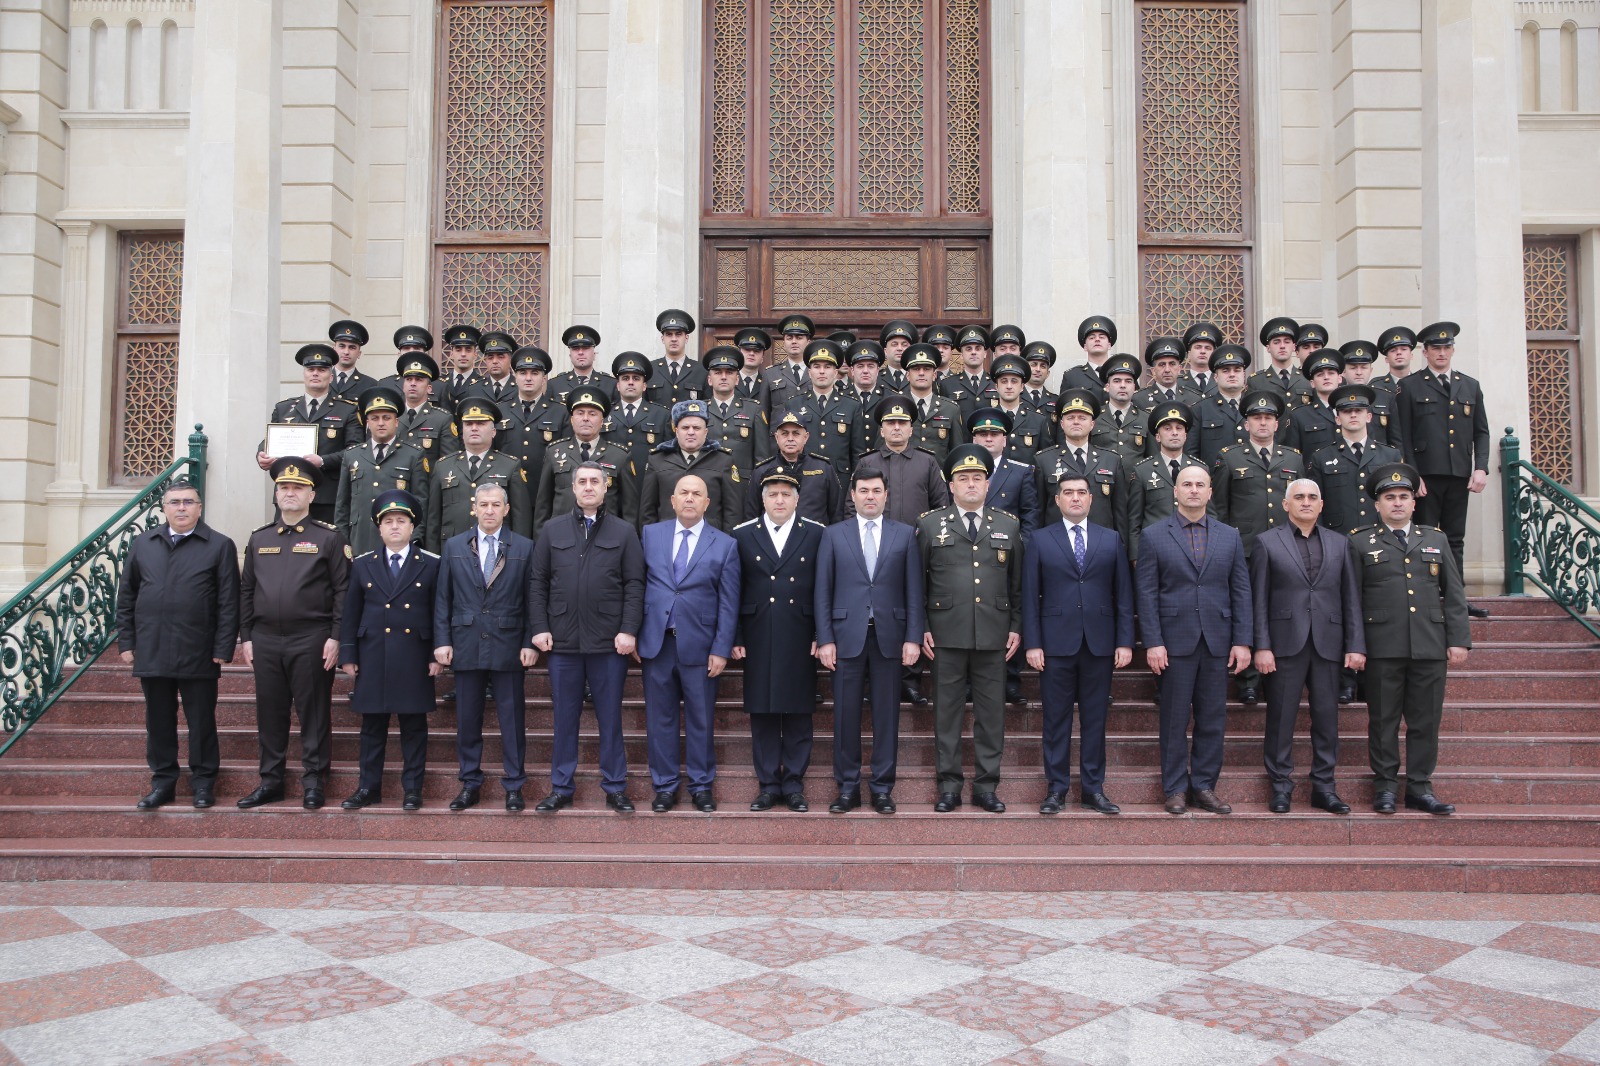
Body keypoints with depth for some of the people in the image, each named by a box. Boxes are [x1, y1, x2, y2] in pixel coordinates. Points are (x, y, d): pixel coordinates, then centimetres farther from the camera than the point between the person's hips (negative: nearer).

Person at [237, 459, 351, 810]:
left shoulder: (328, 537, 0)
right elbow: (246, 591, 14)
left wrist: (335, 637, -10)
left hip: (311, 640, -4)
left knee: (313, 712, 2)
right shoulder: (259, 539, 13)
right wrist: (245, 637, 8)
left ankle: (313, 783, 10)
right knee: (269, 713, 9)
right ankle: (271, 781, 19)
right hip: (265, 640, 4)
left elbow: (342, 590, -4)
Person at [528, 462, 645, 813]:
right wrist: (539, 628, -2)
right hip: (562, 641, 1)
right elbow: (537, 582, 7)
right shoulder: (552, 530, 9)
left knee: (610, 717, 6)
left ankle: (615, 787, 16)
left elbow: (635, 584, 0)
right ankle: (561, 788, 19)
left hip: (609, 642, -1)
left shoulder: (624, 531, 5)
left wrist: (629, 630, -9)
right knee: (565, 718, 9)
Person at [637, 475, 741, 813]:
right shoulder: (650, 534, 7)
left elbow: (728, 604, -1)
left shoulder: (725, 545, 2)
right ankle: (665, 786, 20)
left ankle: (701, 786, 20)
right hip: (656, 642, 1)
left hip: (699, 645, -1)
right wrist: (632, 633, 1)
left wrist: (721, 649, -6)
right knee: (660, 719, 8)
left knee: (701, 721, 6)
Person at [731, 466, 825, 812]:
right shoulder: (743, 534, 6)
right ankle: (768, 785, 16)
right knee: (762, 714, 6)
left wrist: (822, 636, -3)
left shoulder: (817, 534, 4)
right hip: (758, 640, 1)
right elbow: (734, 591, 5)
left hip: (800, 640, -1)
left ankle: (794, 785, 16)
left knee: (799, 713, 5)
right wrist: (735, 637, 0)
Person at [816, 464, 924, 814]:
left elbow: (914, 591, 4)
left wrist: (913, 638, -4)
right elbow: (823, 592, 4)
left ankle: (882, 788, 15)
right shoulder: (833, 535, 7)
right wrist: (825, 639, -3)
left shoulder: (905, 534, 7)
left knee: (887, 715, 4)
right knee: (845, 715, 4)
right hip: (847, 636, 0)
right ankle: (848, 787, 15)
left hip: (889, 636, 0)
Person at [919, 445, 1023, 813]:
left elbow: (1017, 583, 12)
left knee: (991, 713, 5)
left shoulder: (1009, 526, 11)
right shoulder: (930, 524, 6)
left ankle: (986, 786, 15)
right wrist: (920, 628, -1)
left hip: (993, 634, 2)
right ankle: (949, 786, 13)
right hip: (947, 633, -1)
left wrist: (1016, 627, 6)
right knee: (947, 712, 4)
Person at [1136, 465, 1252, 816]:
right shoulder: (1153, 536, 2)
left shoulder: (1230, 536, 9)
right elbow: (1147, 594, -2)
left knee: (1213, 720, 6)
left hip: (1218, 642, 3)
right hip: (1174, 642, -2)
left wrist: (1242, 641, 0)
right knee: (1175, 720, 4)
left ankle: (1204, 786, 17)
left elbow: (1241, 591, 8)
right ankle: (1175, 789, 14)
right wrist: (1152, 643, -9)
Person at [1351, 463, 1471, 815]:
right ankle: (1384, 786, 13)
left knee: (1426, 720, 6)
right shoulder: (1360, 543, 6)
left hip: (1430, 647, 3)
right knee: (1383, 719, 3)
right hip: (1383, 648, -3)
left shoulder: (1436, 540, 15)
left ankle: (1420, 788, 14)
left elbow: (1454, 596, 13)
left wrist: (1459, 640, 4)